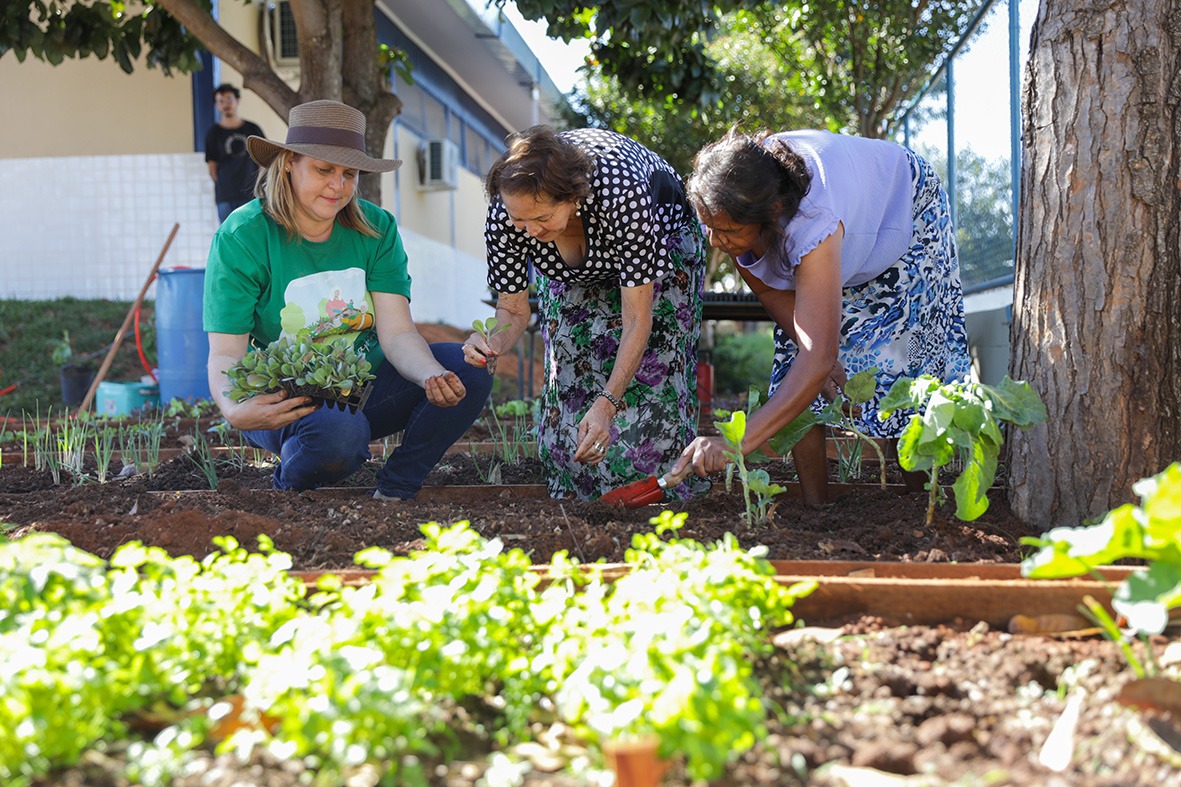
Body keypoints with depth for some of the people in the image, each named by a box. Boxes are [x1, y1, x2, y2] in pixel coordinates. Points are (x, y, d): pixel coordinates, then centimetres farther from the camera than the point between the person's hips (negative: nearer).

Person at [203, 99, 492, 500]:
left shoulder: (376, 229, -2)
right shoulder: (242, 237, -13)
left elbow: (397, 334, -11)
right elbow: (225, 352, -17)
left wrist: (433, 375, -34)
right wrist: (235, 410, -40)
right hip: (281, 398, -5)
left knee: (470, 370, -17)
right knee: (338, 433, -38)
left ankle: (393, 490, -3)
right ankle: (289, 489, -3)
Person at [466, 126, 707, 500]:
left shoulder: (621, 192, -46)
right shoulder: (504, 212, -35)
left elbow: (637, 320, -40)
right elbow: (513, 309, -20)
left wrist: (607, 405, -48)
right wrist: (493, 343, -44)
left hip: (662, 237, -3)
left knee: (651, 378, -11)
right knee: (569, 374, -5)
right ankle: (573, 500, 9)